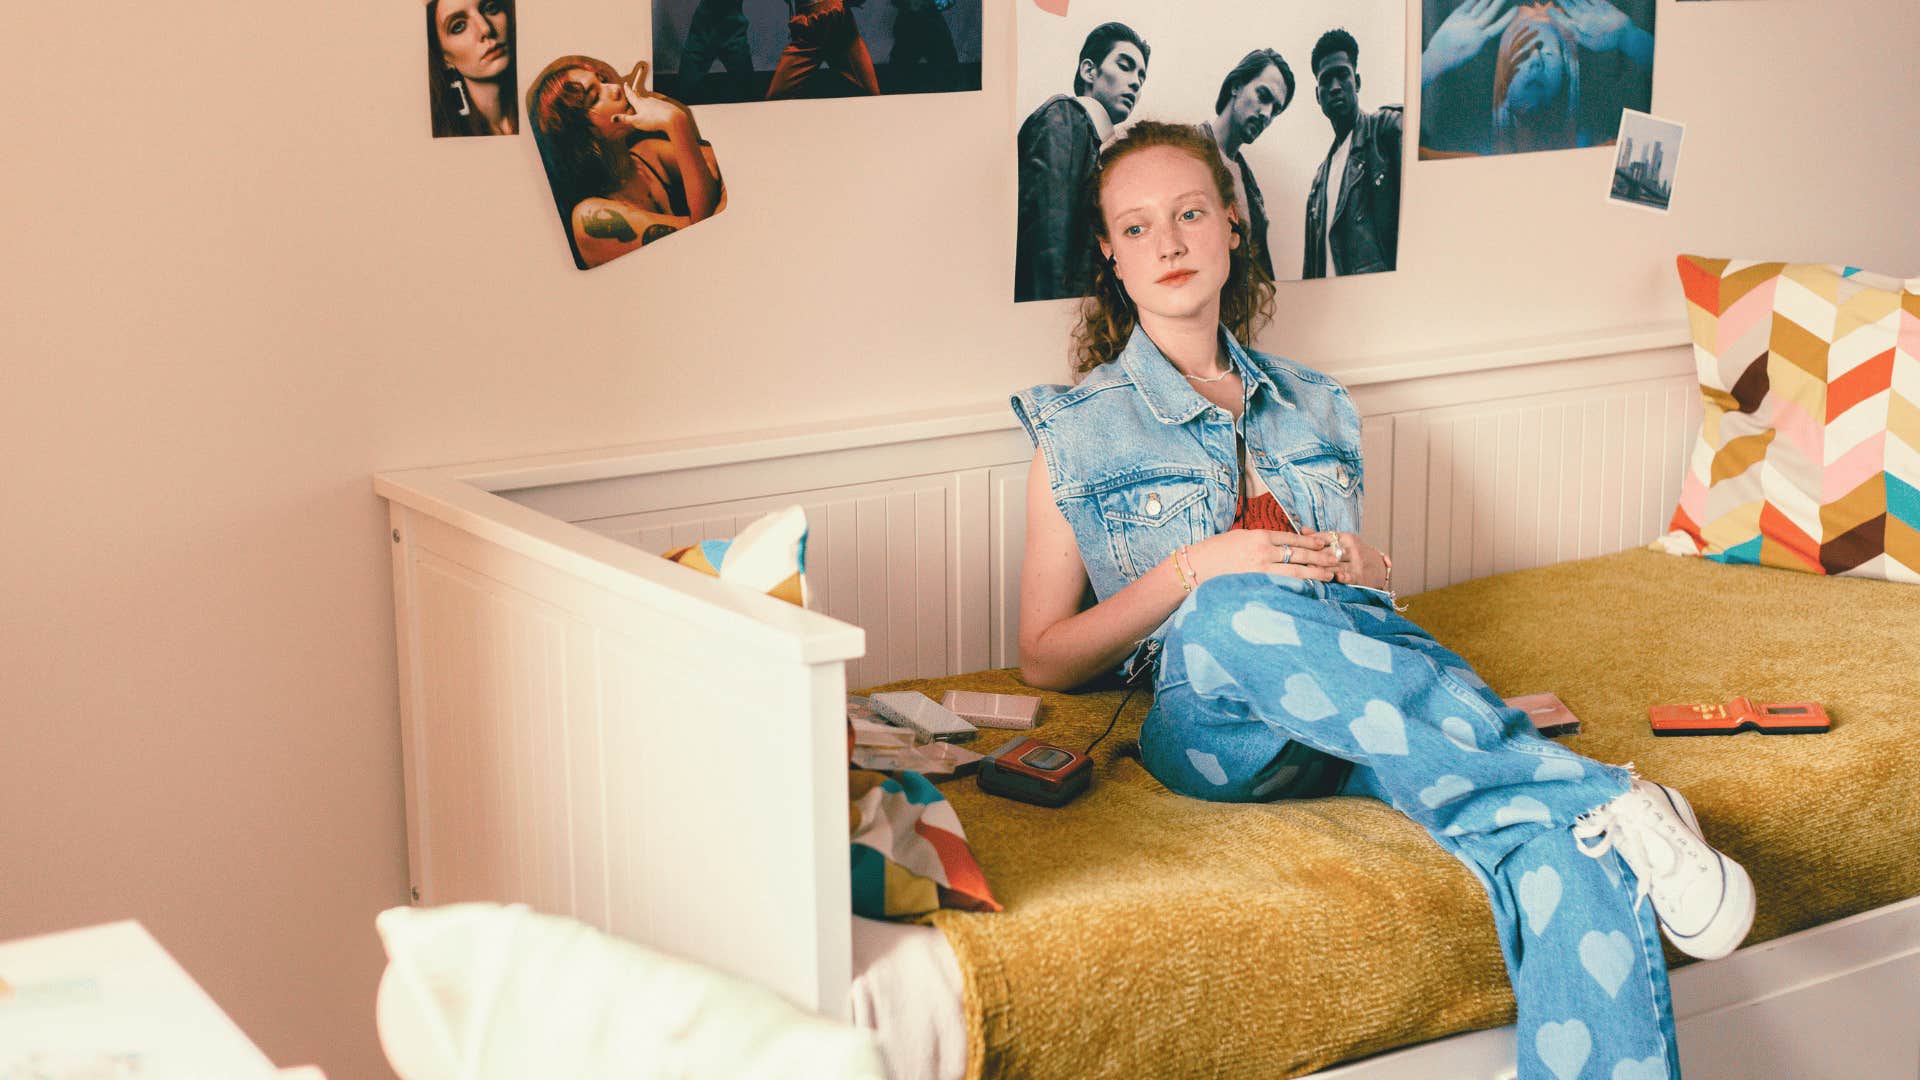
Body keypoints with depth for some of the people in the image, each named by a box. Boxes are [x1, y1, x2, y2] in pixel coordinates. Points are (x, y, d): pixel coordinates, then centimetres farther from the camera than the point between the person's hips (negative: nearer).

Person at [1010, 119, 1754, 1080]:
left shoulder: (1311, 406, 27)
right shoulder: (1074, 429, 16)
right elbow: (1045, 658, 10)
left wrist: (1367, 568, 8)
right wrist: (1192, 572, -4)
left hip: (1380, 689, 3)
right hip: (1213, 718, -3)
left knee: (1571, 855, -30)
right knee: (1232, 610, -40)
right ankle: (1605, 797, -35)